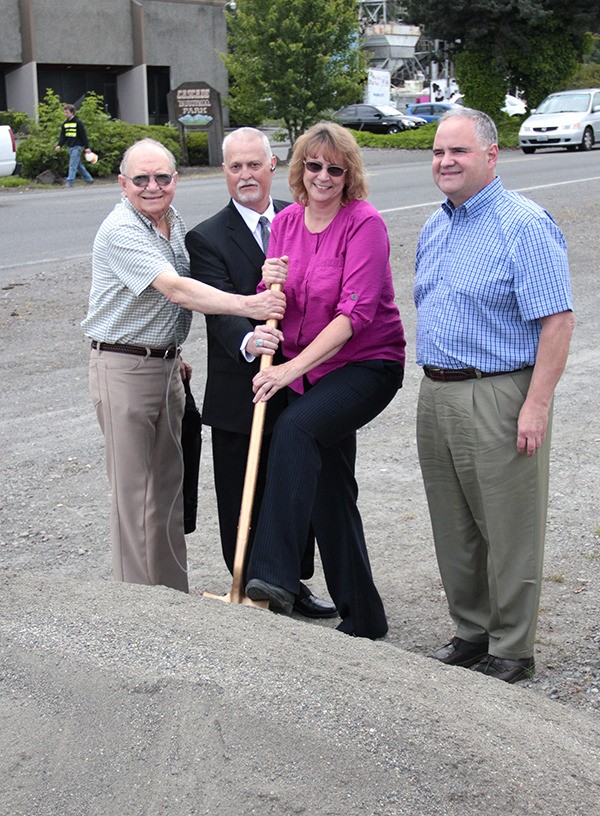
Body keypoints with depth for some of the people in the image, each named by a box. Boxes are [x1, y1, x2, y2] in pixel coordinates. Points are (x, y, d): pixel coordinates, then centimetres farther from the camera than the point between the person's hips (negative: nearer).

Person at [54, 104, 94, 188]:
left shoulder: (78, 122, -9)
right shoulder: (64, 124, 11)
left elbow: (84, 135, -10)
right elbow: (63, 136, 10)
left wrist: (87, 147, -13)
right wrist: (59, 145, -6)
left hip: (77, 146, -7)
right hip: (70, 146, 7)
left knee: (73, 165, -13)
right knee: (78, 165, 13)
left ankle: (70, 181, -15)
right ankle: (88, 179, 24)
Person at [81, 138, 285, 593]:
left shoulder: (174, 222, 9)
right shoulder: (120, 231, -19)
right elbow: (174, 290, -31)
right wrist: (246, 305, -39)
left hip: (165, 363, 8)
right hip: (124, 367, -8)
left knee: (169, 485, 14)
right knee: (133, 492, -3)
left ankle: (174, 593, 24)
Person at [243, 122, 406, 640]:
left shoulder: (365, 223, -13)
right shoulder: (286, 222, 6)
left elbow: (356, 311, -22)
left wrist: (294, 367, -29)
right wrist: (271, 285, -14)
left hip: (368, 364, -7)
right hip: (308, 372, 7)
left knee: (296, 427, -32)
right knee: (330, 491, 9)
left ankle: (274, 577, -34)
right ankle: (361, 617, 22)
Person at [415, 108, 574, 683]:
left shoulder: (524, 225, -12)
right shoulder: (434, 227, 14)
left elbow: (557, 320, -17)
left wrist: (537, 405, -22)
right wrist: (432, 383, 17)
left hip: (498, 397, -8)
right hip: (435, 393, 8)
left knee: (508, 531, 1)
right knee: (453, 528, 15)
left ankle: (511, 650, 13)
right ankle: (471, 631, 30)